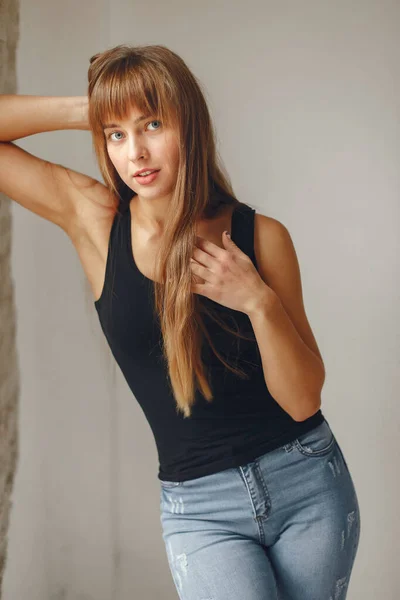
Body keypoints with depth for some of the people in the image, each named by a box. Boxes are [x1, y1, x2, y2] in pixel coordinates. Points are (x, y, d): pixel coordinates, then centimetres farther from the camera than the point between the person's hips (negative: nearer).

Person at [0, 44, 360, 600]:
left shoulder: (260, 236, -5)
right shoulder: (94, 220, -4)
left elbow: (302, 400, -6)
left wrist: (259, 301, -19)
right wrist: (84, 111, -10)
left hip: (309, 484, 1)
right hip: (200, 507, -1)